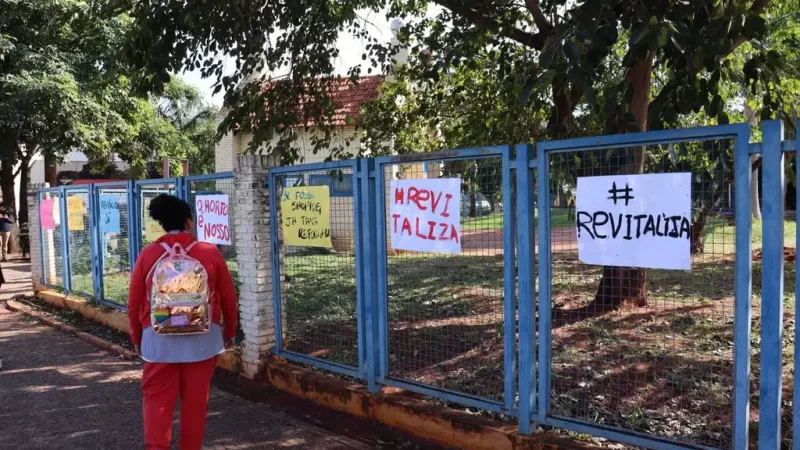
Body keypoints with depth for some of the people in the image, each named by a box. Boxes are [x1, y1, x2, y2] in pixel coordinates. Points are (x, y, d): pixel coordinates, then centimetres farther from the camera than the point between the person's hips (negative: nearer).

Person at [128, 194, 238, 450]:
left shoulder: (148, 255, 0)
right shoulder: (210, 253, -2)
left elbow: (134, 302, 5)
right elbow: (229, 298, 4)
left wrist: (136, 337, 20)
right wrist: (229, 331, 19)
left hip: (159, 338, 0)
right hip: (202, 337, 0)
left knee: (156, 398, 10)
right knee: (195, 400, 11)